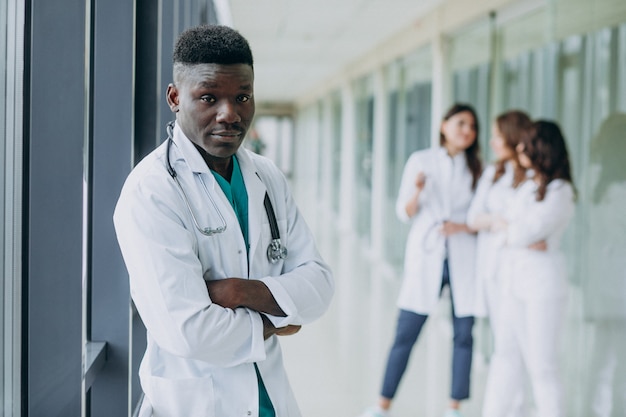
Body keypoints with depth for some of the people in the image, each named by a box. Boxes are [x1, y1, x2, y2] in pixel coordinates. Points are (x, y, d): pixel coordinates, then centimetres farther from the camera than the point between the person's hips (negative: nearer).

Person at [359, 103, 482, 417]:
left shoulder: (478, 170, 8)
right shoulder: (421, 161, 5)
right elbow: (404, 213, 5)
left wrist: (463, 226, -11)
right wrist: (417, 191, -15)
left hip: (464, 259, 2)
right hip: (425, 255, -1)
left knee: (463, 334, 1)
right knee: (405, 333, -2)